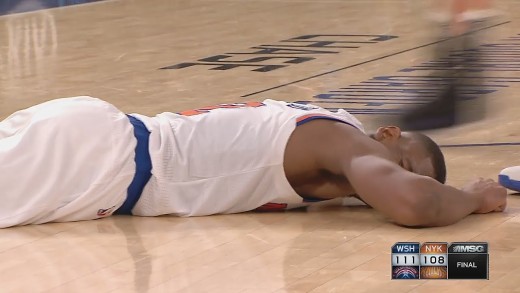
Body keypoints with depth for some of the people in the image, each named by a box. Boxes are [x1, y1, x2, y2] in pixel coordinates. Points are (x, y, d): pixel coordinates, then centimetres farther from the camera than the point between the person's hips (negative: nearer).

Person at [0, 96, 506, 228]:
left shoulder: (318, 130, 15)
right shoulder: (346, 142, -12)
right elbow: (413, 205, -31)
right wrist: (473, 199, -8)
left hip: (98, 133, 8)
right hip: (98, 157, -8)